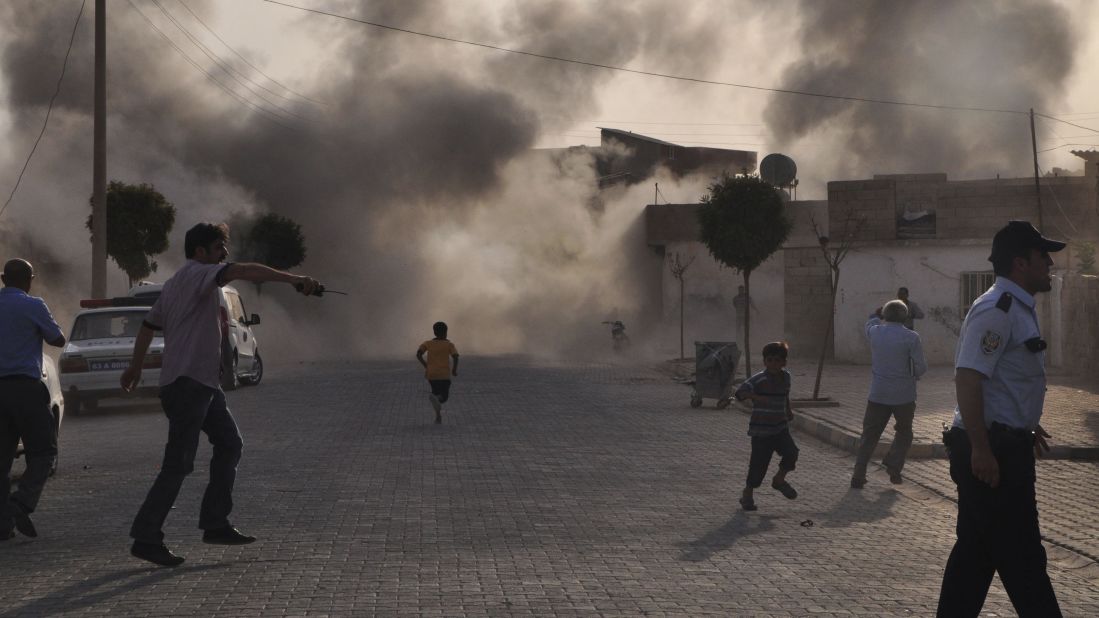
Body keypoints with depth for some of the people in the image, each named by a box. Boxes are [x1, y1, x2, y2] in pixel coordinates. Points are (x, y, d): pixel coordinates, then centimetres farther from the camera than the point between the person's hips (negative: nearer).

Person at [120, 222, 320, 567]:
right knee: (179, 464, -10)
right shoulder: (196, 273, -10)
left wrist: (135, 367, 36)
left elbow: (149, 324, 28)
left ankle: (215, 524, 16)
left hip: (203, 383, 11)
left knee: (229, 444, 14)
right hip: (187, 382, -11)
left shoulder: (176, 283, 20)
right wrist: (292, 279, -34)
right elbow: (242, 271, -26)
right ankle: (146, 539, -6)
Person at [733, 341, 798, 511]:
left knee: (791, 453, -13)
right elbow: (740, 392, -25)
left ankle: (779, 480, 14)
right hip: (761, 429, -5)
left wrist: (788, 410, 25)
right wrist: (755, 397, -38)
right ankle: (747, 494, 16)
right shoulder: (758, 380, -15)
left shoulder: (785, 377, 7)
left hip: (780, 428, 5)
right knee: (759, 462, -3)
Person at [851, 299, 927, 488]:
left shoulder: (875, 332, -3)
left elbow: (871, 321, 22)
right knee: (904, 433, 19)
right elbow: (921, 367, -10)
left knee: (869, 435, 10)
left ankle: (858, 475, 4)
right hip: (904, 395, -2)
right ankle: (894, 469, 6)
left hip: (878, 394, 2)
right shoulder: (911, 337, -12)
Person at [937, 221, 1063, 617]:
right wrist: (981, 448, -27)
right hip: (991, 450, -11)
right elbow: (968, 378, -25)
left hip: (1004, 446, 11)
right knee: (1020, 555, -4)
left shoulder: (1017, 309, 16)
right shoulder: (997, 310, -18)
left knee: (977, 550, 14)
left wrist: (1025, 427, 32)